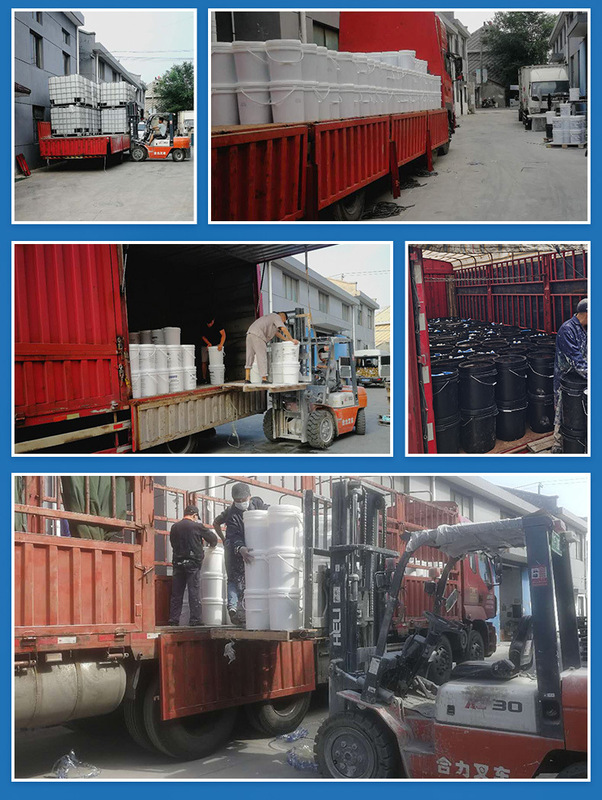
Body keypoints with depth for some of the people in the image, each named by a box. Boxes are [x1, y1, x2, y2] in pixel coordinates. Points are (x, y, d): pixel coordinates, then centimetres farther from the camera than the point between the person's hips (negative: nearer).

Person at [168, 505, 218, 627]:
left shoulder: (174, 527, 7)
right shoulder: (197, 526, -5)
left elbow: (173, 543, 13)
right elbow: (213, 538, 3)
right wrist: (211, 545, 25)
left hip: (177, 562, 4)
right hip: (193, 562, -4)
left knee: (176, 593, 8)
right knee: (194, 593, -1)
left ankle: (173, 619, 7)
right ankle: (195, 620, -3)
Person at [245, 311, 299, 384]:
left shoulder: (270, 317, 35)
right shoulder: (277, 317, 7)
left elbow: (276, 333, 38)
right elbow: (284, 329, -7)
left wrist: (287, 340, 34)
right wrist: (292, 340, -1)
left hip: (250, 334, 9)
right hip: (257, 335, -9)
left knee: (250, 357, 10)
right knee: (262, 357, -9)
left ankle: (247, 379, 7)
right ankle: (264, 379, -15)